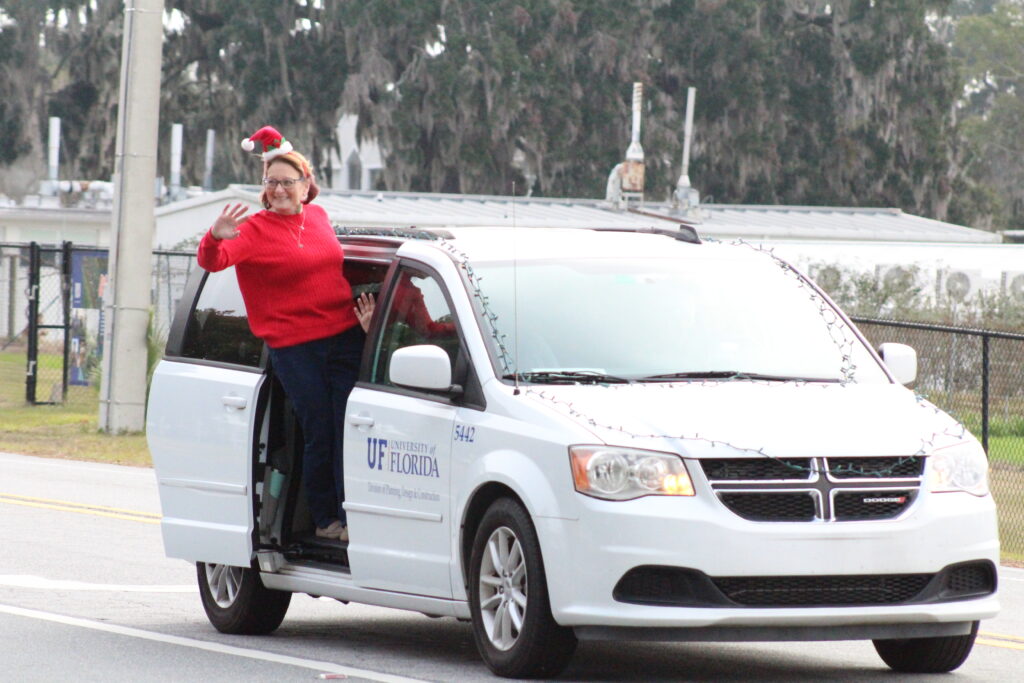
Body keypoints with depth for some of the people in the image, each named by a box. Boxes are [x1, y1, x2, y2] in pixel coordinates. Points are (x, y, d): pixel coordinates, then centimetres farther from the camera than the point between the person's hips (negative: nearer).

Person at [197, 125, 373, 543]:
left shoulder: (318, 218, 11)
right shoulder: (254, 229, -5)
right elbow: (213, 261, -22)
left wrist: (363, 308, 22)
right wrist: (215, 239, -43)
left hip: (345, 337, 4)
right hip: (294, 348, -4)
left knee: (351, 430, -2)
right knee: (318, 435, -1)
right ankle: (325, 520, 14)